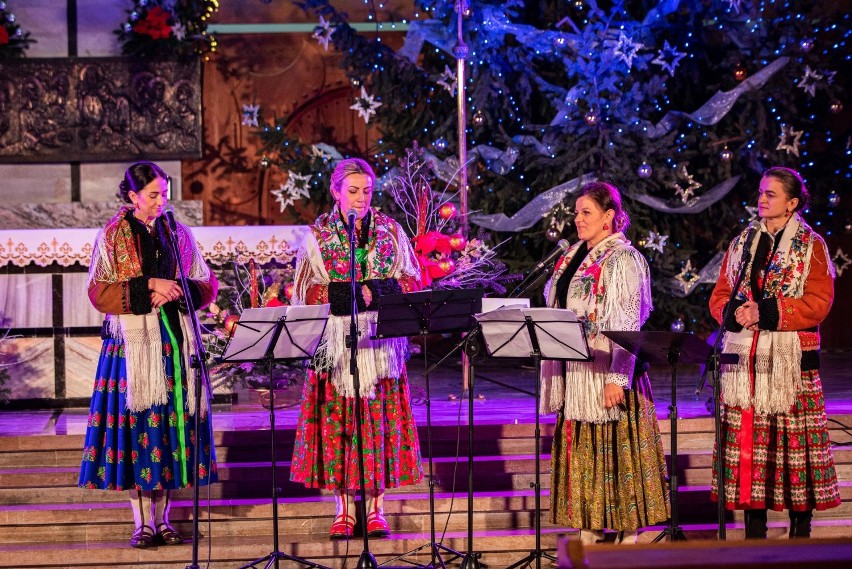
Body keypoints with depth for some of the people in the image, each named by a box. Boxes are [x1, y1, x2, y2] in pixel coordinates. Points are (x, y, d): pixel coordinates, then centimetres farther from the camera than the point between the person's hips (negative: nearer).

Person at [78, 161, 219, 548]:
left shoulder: (179, 234, 10)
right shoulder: (112, 237, 1)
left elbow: (207, 286, 10)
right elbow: (99, 292, -5)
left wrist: (173, 292, -10)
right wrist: (148, 287, -15)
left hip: (174, 342, 3)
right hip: (132, 343, -3)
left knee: (173, 420, 0)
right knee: (137, 422, -5)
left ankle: (162, 519, 8)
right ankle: (143, 523, 2)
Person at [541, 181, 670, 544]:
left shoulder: (622, 260, -9)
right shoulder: (574, 257, 15)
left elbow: (627, 324, -16)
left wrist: (618, 378, -22)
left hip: (605, 372, -8)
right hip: (575, 373, 8)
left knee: (614, 450, -4)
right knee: (583, 451, 8)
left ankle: (629, 534, 2)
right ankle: (588, 532, 13)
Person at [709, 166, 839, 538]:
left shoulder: (811, 245, 1)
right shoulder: (741, 244, 15)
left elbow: (817, 304, -9)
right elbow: (719, 297, 13)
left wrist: (766, 312, -17)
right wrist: (735, 311, -9)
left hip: (791, 361, -4)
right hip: (745, 359, 4)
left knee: (794, 441, -5)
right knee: (748, 441, 3)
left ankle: (800, 532, 3)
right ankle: (754, 532, 10)